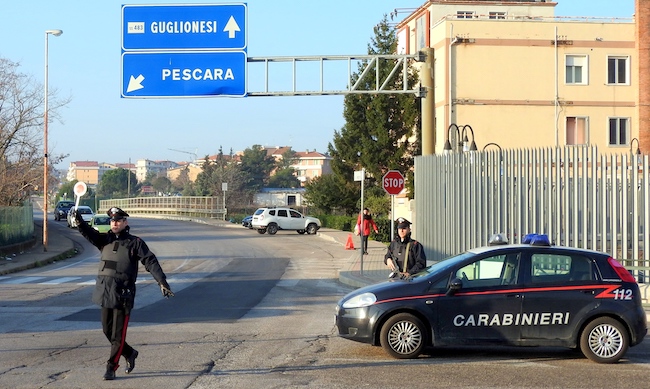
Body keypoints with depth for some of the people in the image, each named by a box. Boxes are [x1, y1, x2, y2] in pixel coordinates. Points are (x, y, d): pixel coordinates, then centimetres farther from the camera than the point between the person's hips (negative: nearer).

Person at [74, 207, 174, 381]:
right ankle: (129, 354, 32)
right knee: (107, 330, 12)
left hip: (123, 293, -5)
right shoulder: (105, 239, 11)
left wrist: (162, 282, -17)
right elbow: (90, 234, -7)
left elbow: (150, 262, -8)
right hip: (105, 292, 5)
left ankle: (111, 368, 6)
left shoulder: (135, 242, -2)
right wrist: (79, 222, -28)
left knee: (118, 333, -2)